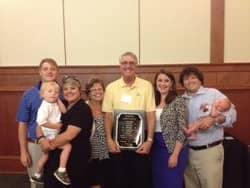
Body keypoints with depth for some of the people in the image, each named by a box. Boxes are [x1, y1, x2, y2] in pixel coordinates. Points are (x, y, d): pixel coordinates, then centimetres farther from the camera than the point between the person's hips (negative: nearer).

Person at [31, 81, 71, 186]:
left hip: (53, 135, 10)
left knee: (46, 154, 23)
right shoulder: (45, 106, -21)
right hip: (49, 135, -10)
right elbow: (41, 121, -30)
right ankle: (61, 171, -12)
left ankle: (37, 175, 41)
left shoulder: (54, 104, 7)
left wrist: (58, 100, -5)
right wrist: (54, 126, -24)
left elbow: (64, 111, -1)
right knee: (67, 146, -20)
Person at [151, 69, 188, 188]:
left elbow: (182, 131, -12)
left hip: (173, 149, -5)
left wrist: (175, 154, -16)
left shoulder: (178, 101, -9)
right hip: (156, 149, 6)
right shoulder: (154, 102, 8)